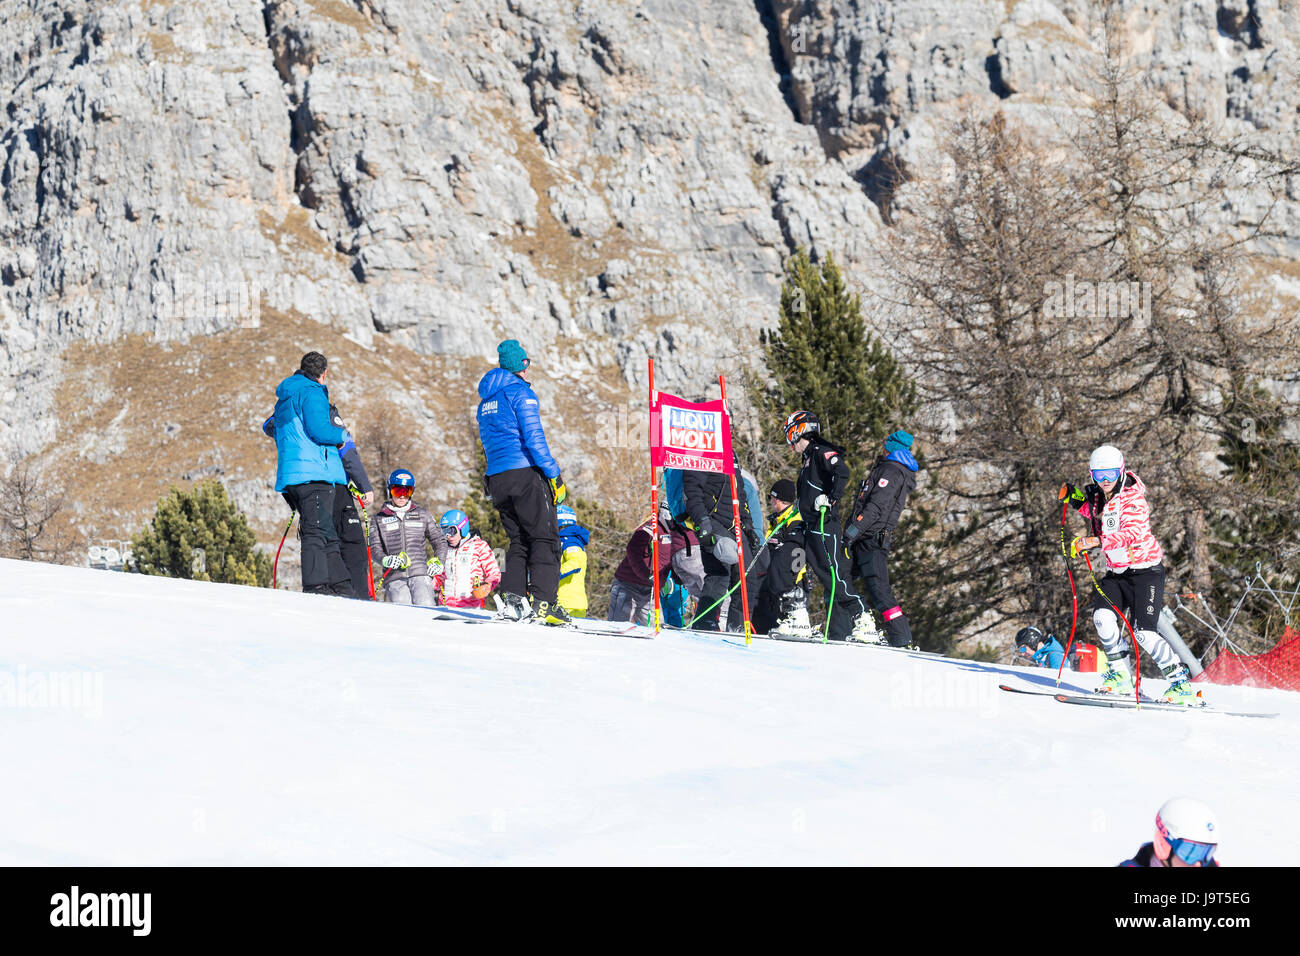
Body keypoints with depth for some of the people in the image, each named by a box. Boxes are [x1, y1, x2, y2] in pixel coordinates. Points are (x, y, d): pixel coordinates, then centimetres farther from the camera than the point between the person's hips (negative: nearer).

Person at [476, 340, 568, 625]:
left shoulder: (485, 401, 20)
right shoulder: (521, 392, -6)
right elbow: (533, 437, -14)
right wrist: (555, 475, -14)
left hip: (496, 480, 7)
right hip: (525, 473, -7)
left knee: (519, 541, 12)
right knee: (545, 537, -6)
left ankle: (513, 597, -4)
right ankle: (543, 601, -17)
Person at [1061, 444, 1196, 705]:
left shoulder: (1132, 497, -15)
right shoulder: (1098, 497, 7)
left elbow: (1132, 533, -31)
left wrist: (1094, 541, -40)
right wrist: (1076, 500, 13)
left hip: (1145, 569, -7)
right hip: (1116, 572, 7)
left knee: (1143, 631, -17)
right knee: (1103, 616, -18)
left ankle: (1181, 682, -7)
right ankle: (1120, 675, -6)